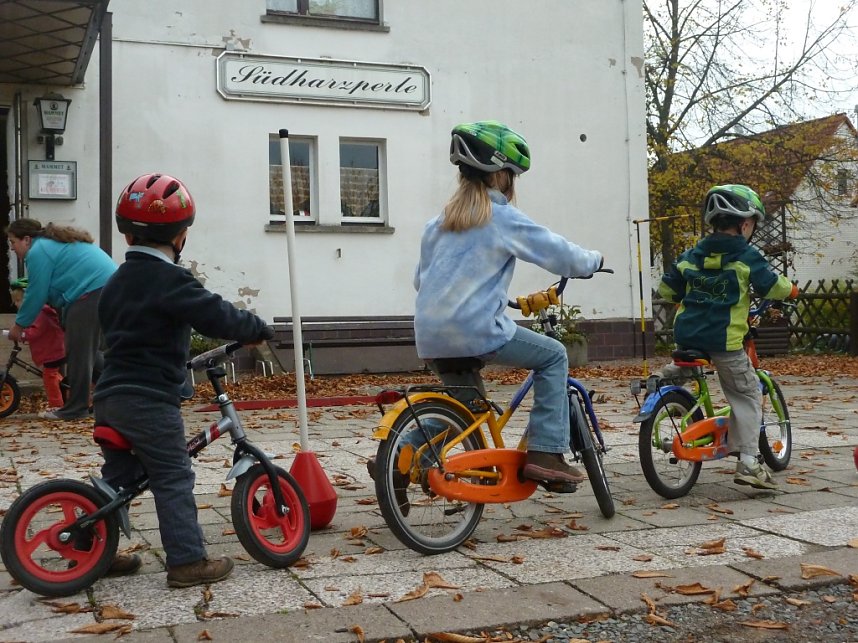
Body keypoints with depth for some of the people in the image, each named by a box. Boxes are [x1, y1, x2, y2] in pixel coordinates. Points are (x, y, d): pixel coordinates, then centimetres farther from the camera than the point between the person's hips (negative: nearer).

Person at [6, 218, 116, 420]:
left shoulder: (38, 252, -6)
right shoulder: (53, 242, 26)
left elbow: (36, 294, -6)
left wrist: (19, 325, 6)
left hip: (92, 292, -10)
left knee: (79, 351, -4)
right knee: (89, 348, 19)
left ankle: (75, 409, 2)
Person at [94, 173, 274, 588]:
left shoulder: (116, 282, 16)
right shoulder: (169, 280, -13)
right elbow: (216, 316, -19)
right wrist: (256, 329, -2)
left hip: (109, 394, 9)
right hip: (150, 400, -9)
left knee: (117, 476, 19)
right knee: (173, 479, -2)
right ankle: (187, 561, 0)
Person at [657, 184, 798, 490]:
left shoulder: (691, 255, 9)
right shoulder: (747, 257, -5)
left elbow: (666, 290, 14)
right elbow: (774, 288, -5)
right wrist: (790, 289, 18)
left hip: (686, 335, 5)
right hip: (725, 340, -5)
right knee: (747, 398, 4)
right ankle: (748, 463, -1)